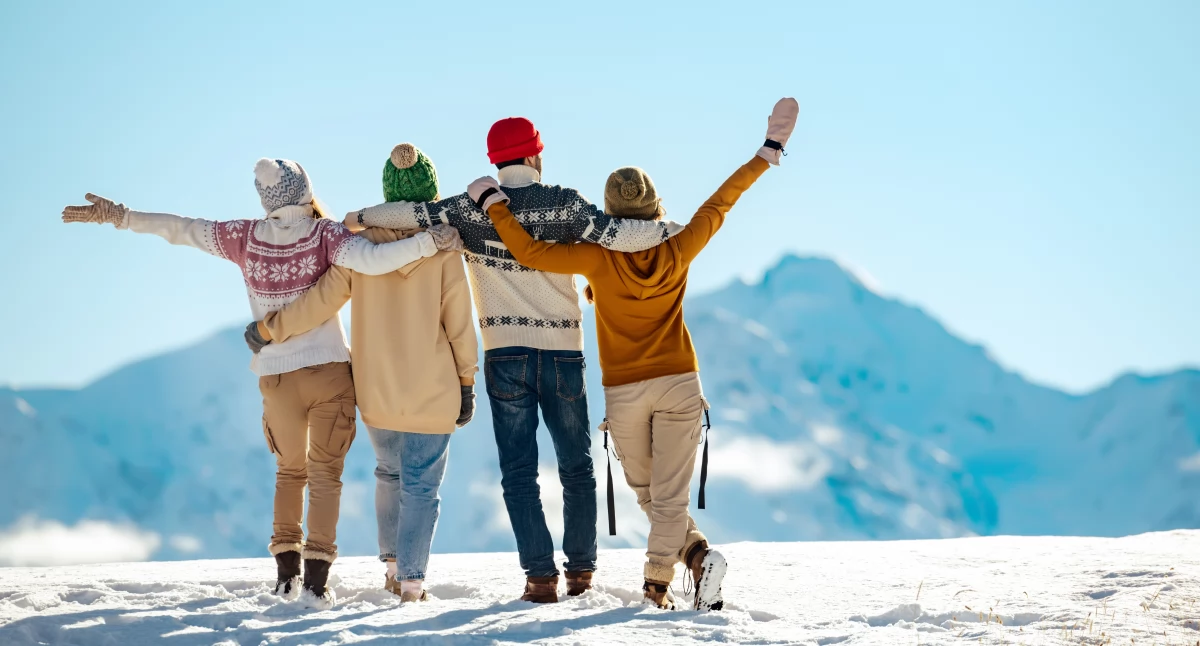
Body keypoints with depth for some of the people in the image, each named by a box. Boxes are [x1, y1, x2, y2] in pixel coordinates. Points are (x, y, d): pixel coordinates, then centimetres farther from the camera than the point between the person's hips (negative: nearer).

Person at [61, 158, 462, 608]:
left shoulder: (246, 238, -1)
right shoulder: (325, 235, -9)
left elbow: (180, 229, 3)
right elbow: (372, 260, -26)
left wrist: (118, 216, 10)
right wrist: (429, 243, -22)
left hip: (277, 376, 3)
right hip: (329, 369, -3)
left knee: (290, 469, 21)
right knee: (325, 471, 4)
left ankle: (286, 570, 12)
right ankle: (316, 577, -8)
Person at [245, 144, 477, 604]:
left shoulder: (362, 243, -7)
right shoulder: (443, 249, -11)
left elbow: (322, 301, -9)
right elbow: (459, 324, -8)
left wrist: (269, 328, 4)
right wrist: (467, 383, 3)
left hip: (376, 390, 3)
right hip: (431, 393, -3)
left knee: (389, 474, 24)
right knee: (422, 486, 5)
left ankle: (393, 564, 29)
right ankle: (411, 581, 1)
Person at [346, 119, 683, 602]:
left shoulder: (472, 209, -3)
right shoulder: (564, 204, -6)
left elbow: (413, 213, -8)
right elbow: (618, 236, -13)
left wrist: (357, 219, 7)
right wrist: (668, 229, 1)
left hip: (505, 357, 0)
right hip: (563, 354, 0)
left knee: (518, 472, 5)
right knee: (576, 467, 14)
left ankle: (540, 575, -2)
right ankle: (581, 570, 17)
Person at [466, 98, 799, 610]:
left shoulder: (601, 258, -16)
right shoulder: (679, 251, -9)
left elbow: (530, 252, -19)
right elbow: (720, 203, -1)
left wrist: (493, 201, -8)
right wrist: (769, 150, 8)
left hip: (624, 392, -1)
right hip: (679, 385, 1)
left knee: (647, 492, 17)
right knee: (669, 495, 0)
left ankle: (698, 554, 4)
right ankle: (656, 588, -13)